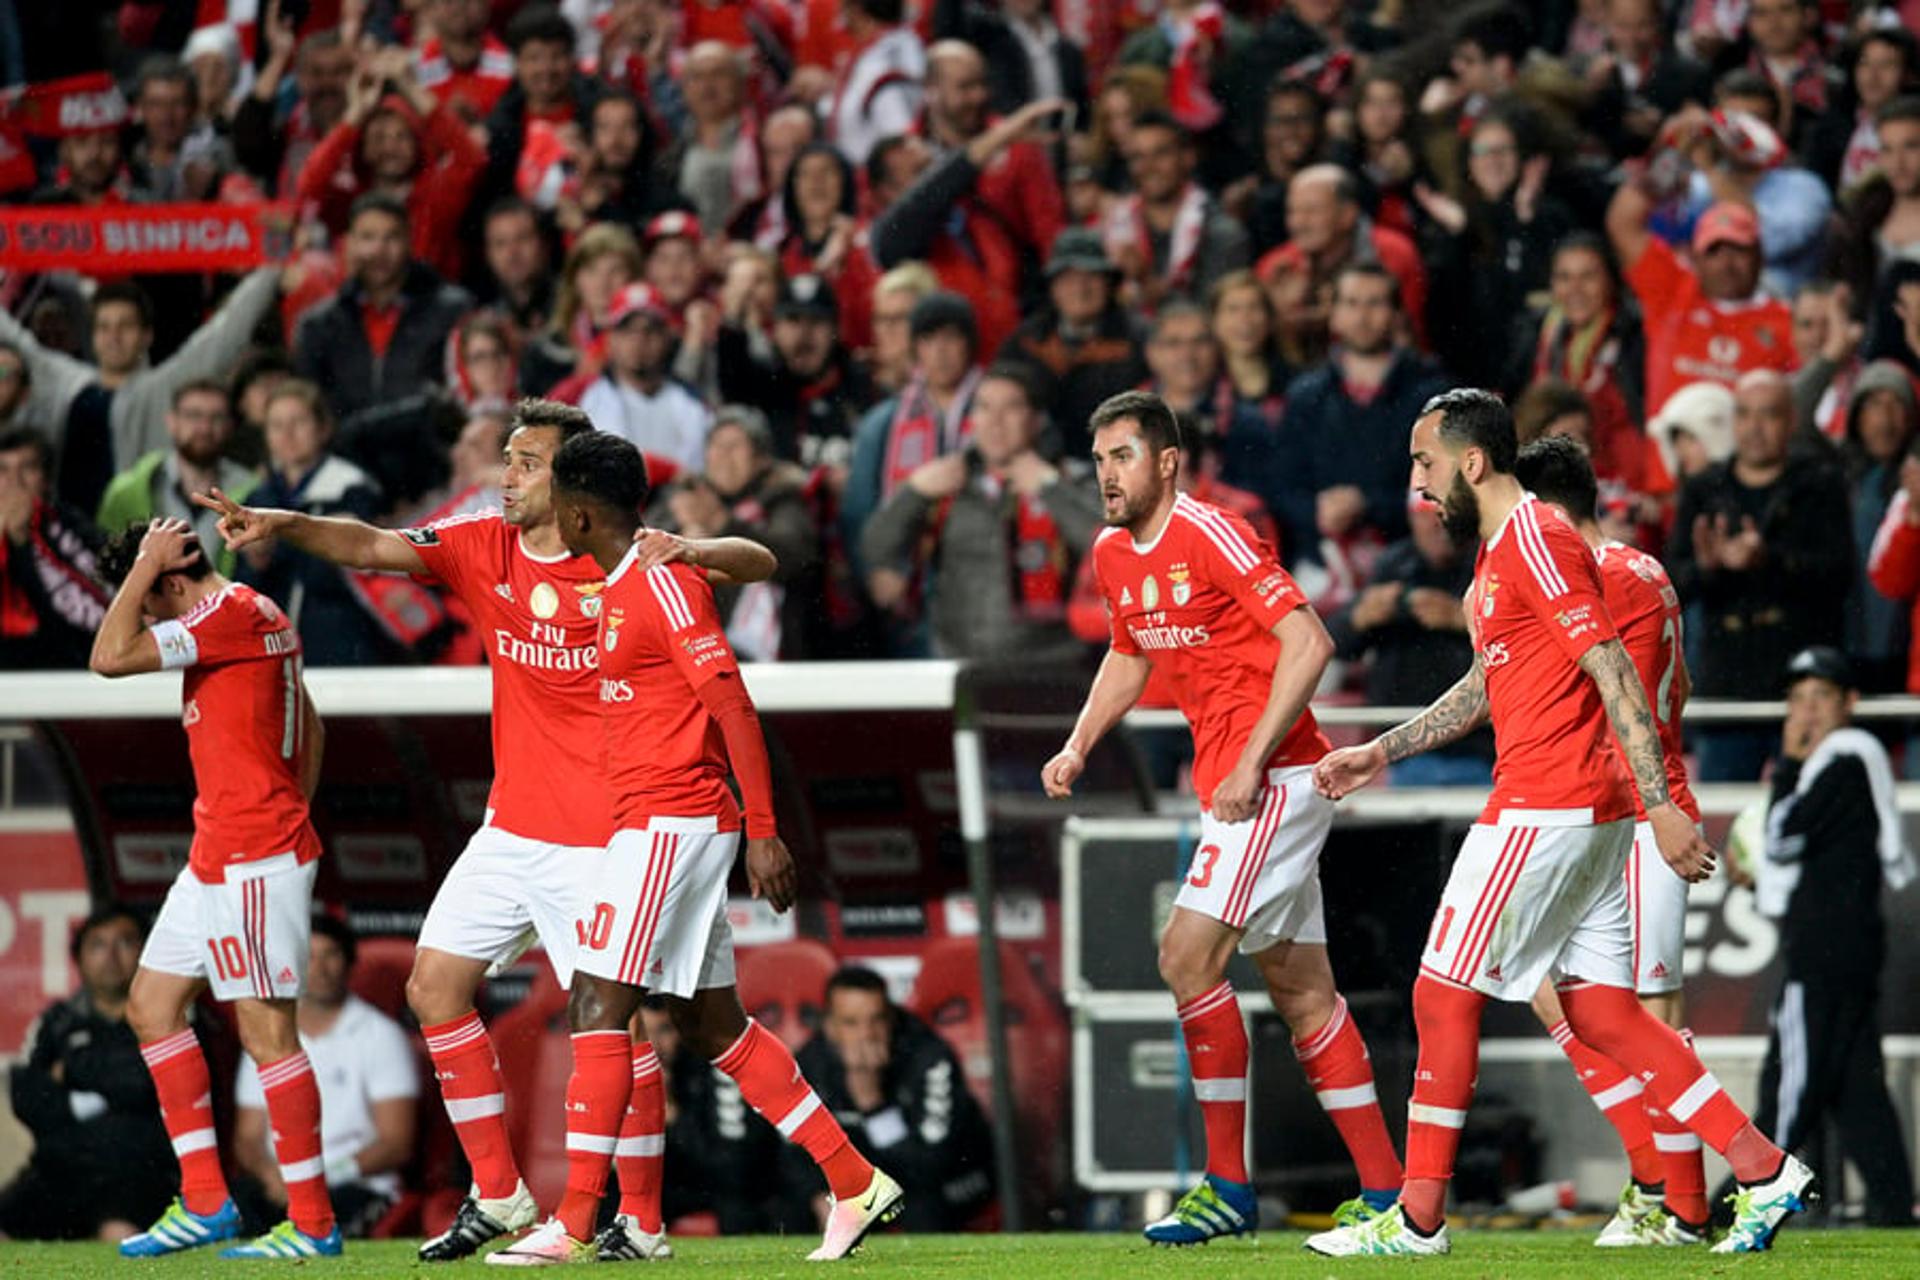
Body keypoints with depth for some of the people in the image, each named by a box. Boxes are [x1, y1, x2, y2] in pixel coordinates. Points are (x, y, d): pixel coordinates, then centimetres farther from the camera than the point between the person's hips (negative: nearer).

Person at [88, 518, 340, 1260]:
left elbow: (111, 657, -22)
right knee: (152, 1004, 12)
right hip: (219, 858, 11)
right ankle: (204, 1202, 13)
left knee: (266, 1029, -8)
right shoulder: (253, 614, 16)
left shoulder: (230, 612, -15)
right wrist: (290, 810, 24)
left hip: (253, 861, -11)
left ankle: (312, 1223, -5)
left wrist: (144, 566, -12)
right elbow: (309, 729, 25)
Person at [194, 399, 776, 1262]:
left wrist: (684, 550, -30)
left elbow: (757, 563, -10)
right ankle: (497, 1194, 14)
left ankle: (642, 1218, 5)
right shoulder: (483, 549, 3)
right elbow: (374, 548, -7)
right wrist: (281, 525, -23)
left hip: (595, 836, -6)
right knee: (433, 987, 5)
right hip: (511, 827, 6)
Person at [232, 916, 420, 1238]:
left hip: (356, 1186, -3)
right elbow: (248, 1137, 17)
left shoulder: (379, 1034, 7)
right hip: (280, 1185, 3)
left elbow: (397, 1143, 0)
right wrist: (270, 1173, -8)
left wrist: (330, 1173, -15)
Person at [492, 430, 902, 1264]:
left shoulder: (663, 583, -13)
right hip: (657, 825, 10)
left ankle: (576, 1223, -11)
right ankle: (856, 1185, 12)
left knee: (597, 1006, -11)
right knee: (712, 1023, 10)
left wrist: (761, 829, -20)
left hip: (669, 824, -10)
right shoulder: (619, 588, 17)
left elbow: (732, 703, -17)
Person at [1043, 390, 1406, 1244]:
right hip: (1230, 781, 9)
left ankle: (1228, 1188, -8)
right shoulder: (1112, 555, 11)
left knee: (1188, 956, -15)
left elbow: (1308, 642, -21)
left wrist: (1253, 762, -24)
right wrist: (1078, 746, 15)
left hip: (1276, 779, -9)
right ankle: (1383, 1189, 14)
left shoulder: (1209, 535, -16)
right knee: (1300, 986, 10)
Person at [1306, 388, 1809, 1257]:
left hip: (1545, 809, -10)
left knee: (1444, 996, -2)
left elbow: (1614, 673, -19)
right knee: (1600, 1013, 7)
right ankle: (1764, 1173, 3)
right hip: (1590, 811, 10)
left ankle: (1418, 1220, 4)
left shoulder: (1535, 542, -13)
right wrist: (1381, 752, 29)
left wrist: (1660, 803, -24)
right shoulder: (1497, 552, 19)